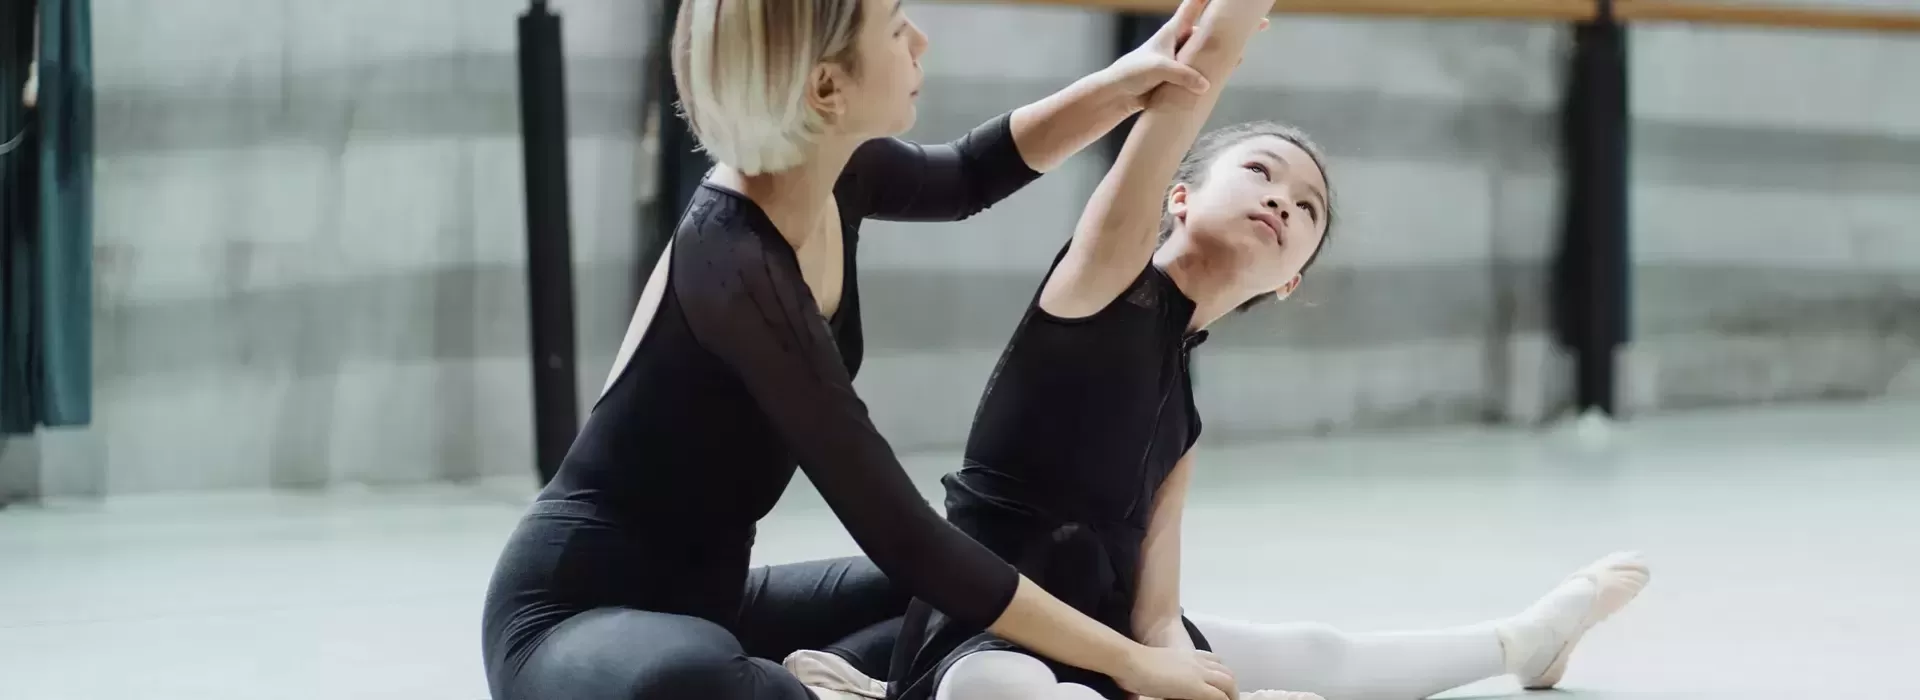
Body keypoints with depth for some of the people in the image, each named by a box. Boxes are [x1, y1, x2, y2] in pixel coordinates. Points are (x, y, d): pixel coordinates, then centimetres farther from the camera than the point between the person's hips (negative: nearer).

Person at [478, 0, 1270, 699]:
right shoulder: (736, 269, -28)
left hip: (700, 600, 9)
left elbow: (970, 175, 20)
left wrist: (1123, 83, 2)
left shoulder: (834, 174, -4)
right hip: (575, 616, -9)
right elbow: (902, 536, -28)